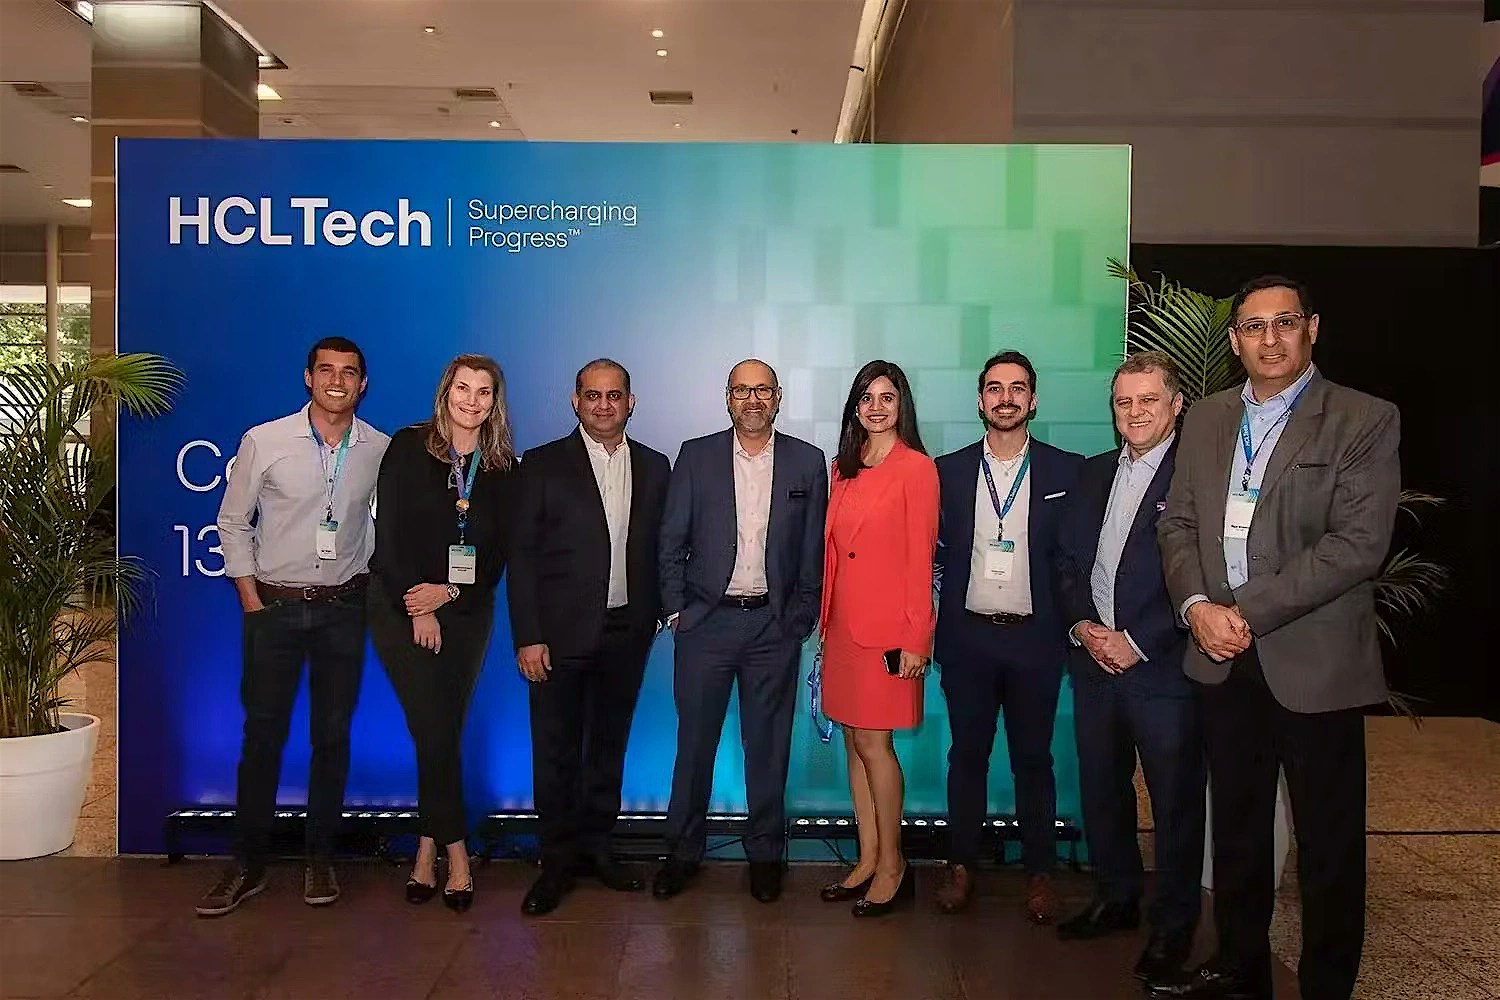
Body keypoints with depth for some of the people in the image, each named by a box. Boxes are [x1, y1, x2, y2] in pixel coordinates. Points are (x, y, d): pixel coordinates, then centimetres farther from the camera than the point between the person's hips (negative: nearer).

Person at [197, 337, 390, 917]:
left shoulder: (381, 450, -1)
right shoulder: (264, 442, -6)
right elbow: (233, 523, 1)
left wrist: (372, 585, 5)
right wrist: (251, 601, -2)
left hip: (344, 607, 2)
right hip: (273, 605, -1)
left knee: (333, 734, 7)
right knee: (263, 734, 3)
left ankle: (320, 858, 20)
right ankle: (247, 865, 15)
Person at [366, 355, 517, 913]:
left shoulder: (503, 468, 4)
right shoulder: (409, 447, -3)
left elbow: (498, 551, 3)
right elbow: (389, 534, -8)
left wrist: (449, 594, -11)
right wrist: (418, 610, -12)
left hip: (466, 612, 3)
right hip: (402, 607, -3)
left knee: (443, 733, 6)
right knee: (436, 733, -6)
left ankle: (428, 851, 18)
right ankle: (457, 855, 4)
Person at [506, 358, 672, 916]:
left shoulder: (654, 468, 7)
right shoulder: (543, 465, -2)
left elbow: (660, 549, 9)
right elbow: (522, 556, -5)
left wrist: (660, 614, -1)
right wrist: (528, 637, -10)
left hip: (627, 633, 3)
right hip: (560, 633, -3)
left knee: (609, 744, 14)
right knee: (556, 750, 4)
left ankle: (595, 846, 28)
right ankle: (558, 860, 18)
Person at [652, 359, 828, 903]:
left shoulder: (808, 462, 4)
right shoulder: (696, 456, 3)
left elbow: (815, 550, 4)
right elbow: (671, 542, 4)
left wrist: (800, 618, 0)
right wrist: (676, 610, -2)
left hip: (775, 624, 0)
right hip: (706, 620, 0)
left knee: (768, 744, 8)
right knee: (694, 740, 6)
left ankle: (765, 853, 23)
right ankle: (683, 850, 22)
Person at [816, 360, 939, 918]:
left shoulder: (916, 468, -7)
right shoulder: (844, 468, 13)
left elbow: (920, 557, -10)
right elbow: (834, 549, 14)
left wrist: (916, 638, -12)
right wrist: (826, 621, 11)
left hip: (887, 625, -7)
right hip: (844, 623, 7)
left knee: (873, 742, -3)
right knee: (854, 741, 10)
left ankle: (892, 866, 12)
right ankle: (867, 860, 21)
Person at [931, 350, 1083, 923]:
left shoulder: (1067, 471, 0)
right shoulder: (948, 471, 4)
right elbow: (934, 553, 5)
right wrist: (927, 627, -4)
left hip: (1035, 638, -1)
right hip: (968, 636, 1)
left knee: (1033, 758, 8)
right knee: (967, 754, 10)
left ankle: (1039, 873, 21)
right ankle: (961, 866, 22)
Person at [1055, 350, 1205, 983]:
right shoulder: (1093, 474, 12)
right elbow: (1067, 560, 13)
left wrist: (1137, 643, -15)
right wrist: (1082, 626, -2)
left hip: (1163, 666, -6)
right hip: (1094, 662, 6)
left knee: (1175, 803, 6)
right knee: (1101, 791, 17)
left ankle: (1174, 924, 23)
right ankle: (1116, 900, 35)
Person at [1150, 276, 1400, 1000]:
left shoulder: (1365, 421, -6)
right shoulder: (1206, 420, 10)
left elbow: (1359, 543, -15)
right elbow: (1177, 523, 9)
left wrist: (1249, 613, -18)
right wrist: (1197, 605, -9)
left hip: (1315, 662, -4)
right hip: (1224, 660, 5)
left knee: (1328, 843, 7)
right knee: (1236, 826, 17)